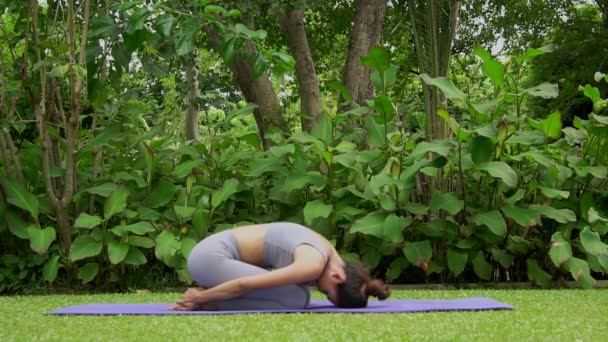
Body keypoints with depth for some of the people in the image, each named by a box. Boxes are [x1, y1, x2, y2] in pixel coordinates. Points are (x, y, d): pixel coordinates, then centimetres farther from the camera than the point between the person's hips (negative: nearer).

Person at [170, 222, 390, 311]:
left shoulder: (325, 255, 8)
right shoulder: (314, 264, -23)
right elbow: (244, 284, -22)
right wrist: (201, 298, -9)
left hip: (214, 253, 10)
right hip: (211, 256, -10)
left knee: (296, 293, 6)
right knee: (297, 299, -16)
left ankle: (208, 299, 6)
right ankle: (210, 304, -8)